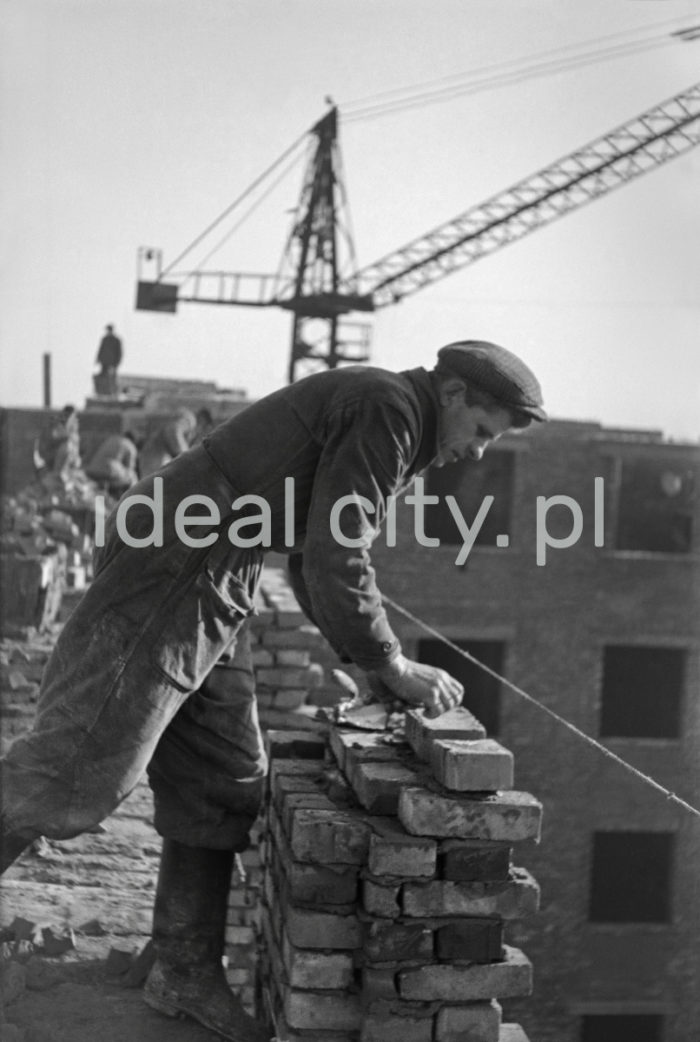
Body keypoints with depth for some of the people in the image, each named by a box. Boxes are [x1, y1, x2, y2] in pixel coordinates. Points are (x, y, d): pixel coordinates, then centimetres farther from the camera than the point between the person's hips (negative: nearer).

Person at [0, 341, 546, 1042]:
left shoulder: (396, 430, 19)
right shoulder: (387, 408, -13)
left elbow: (316, 561, 25)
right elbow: (334, 559, -19)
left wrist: (372, 663, 16)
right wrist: (392, 667, -10)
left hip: (211, 589, 11)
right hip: (170, 563, -11)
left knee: (223, 784, 11)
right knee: (84, 768, -12)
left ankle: (186, 974, 18)